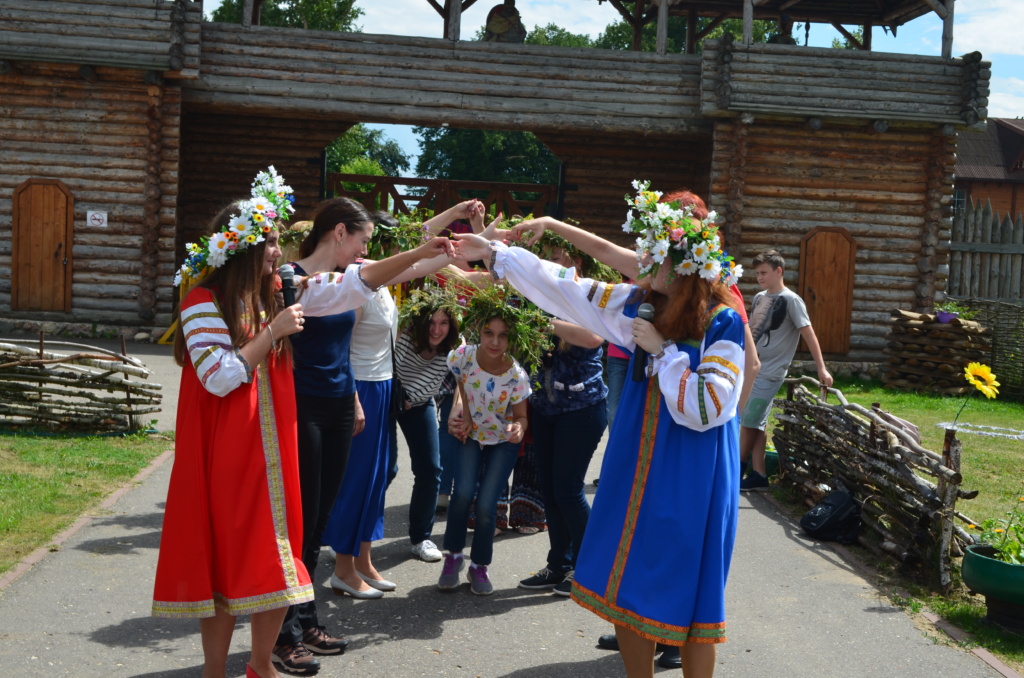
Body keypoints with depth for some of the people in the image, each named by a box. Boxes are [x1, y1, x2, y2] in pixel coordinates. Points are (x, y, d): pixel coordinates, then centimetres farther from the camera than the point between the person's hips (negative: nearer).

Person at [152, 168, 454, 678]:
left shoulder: (278, 292, 8)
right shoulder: (204, 304, -11)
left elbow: (354, 286, 6)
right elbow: (219, 377, -20)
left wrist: (419, 254, 0)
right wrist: (273, 332, -17)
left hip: (271, 447, 6)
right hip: (226, 454, -6)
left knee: (276, 559, 9)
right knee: (226, 559, 1)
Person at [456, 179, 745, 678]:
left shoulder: (723, 323, -14)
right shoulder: (639, 304, 2)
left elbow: (709, 408, -21)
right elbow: (564, 289, 8)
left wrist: (661, 350, -17)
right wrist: (495, 254, 9)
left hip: (691, 482, -6)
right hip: (638, 468, 6)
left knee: (688, 595, 2)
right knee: (626, 585, 13)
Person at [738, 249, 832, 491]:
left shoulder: (790, 300, -11)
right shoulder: (759, 298, 10)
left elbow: (808, 333, -13)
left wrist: (821, 368, -17)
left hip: (768, 372, -7)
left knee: (749, 421, -3)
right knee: (756, 423, 8)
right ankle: (758, 475, 12)